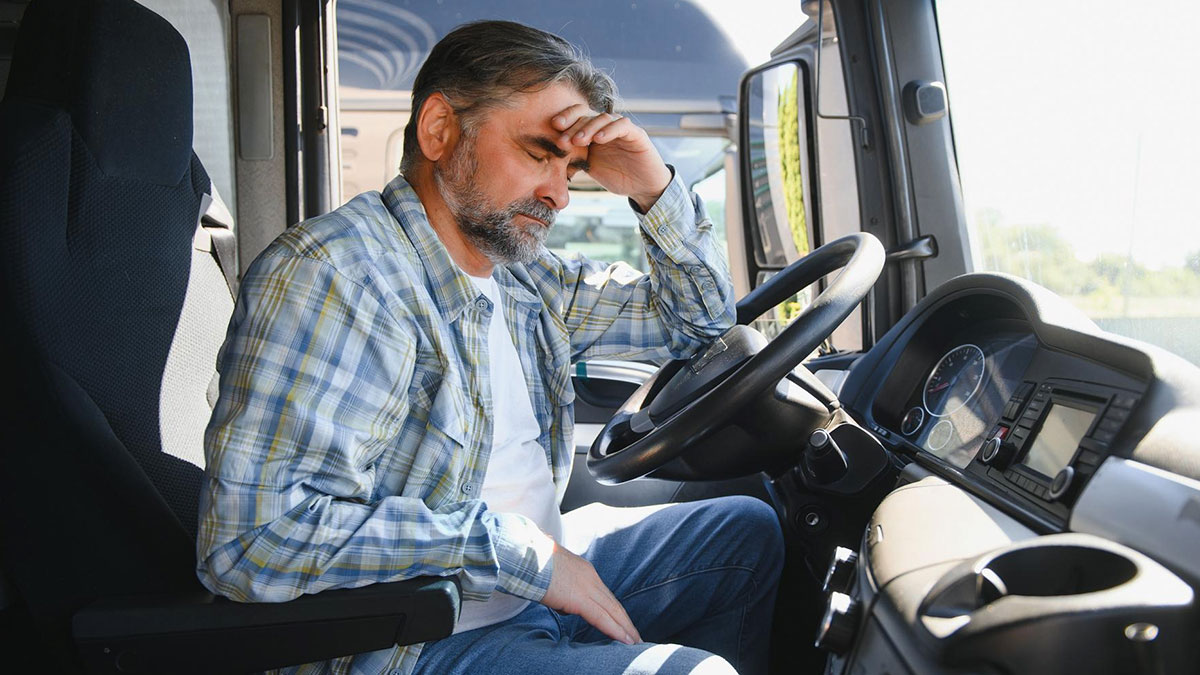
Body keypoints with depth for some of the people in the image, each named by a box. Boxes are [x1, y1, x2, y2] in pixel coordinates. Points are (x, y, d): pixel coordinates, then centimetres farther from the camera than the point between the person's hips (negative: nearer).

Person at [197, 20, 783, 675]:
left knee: (747, 529, 14)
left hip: (539, 576, 9)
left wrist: (655, 188, -2)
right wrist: (518, 550, -26)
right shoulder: (333, 271, -20)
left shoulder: (522, 276, 5)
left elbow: (696, 318, 17)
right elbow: (256, 535, -30)